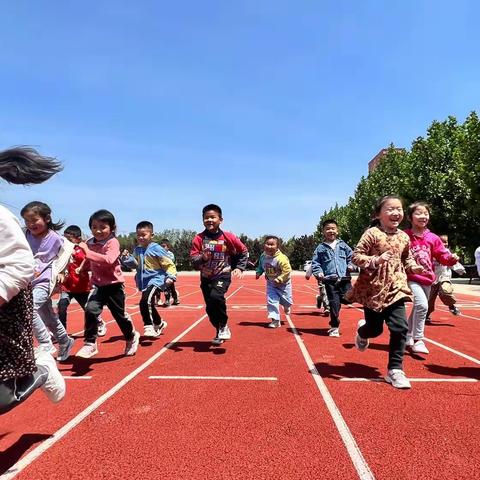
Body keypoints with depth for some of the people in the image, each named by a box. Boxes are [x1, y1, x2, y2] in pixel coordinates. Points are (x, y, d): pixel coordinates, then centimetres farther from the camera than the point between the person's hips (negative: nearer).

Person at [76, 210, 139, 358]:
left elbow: (109, 260, -35)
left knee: (119, 315, 11)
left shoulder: (113, 242, -16)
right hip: (98, 284, 4)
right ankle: (90, 344, -5)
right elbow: (89, 261, 17)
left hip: (114, 284, -4)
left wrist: (88, 252, -37)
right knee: (90, 310, -19)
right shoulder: (90, 243, 0)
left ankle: (132, 337, 38)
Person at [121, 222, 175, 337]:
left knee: (145, 302, -25)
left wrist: (170, 276, -24)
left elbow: (169, 264, -12)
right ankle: (159, 324, 39)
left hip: (156, 280, -8)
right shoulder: (137, 250, 6)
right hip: (144, 282, 8)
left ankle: (149, 327, -14)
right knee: (149, 304, 18)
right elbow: (135, 264, 14)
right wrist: (127, 259, -5)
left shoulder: (156, 249, -13)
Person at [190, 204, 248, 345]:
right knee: (210, 308, 7)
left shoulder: (228, 237, -10)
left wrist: (239, 268, -5)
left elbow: (243, 252, 4)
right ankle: (219, 332, 34)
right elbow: (193, 259, -11)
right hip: (206, 277, 3)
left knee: (216, 296, -30)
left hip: (223, 275, -3)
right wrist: (202, 258, -31)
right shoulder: (199, 239, -8)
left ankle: (224, 326, -6)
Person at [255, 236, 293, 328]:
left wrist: (279, 279, -30)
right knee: (271, 300, -7)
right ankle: (275, 320, 1)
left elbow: (287, 270, -29)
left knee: (286, 300, 13)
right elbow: (261, 266, 9)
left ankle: (286, 307, 51)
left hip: (283, 283, -4)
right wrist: (258, 273, -7)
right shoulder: (263, 256, -10)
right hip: (271, 283, 4)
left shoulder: (281, 258, -31)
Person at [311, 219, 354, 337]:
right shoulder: (320, 248, 6)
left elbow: (351, 256, 17)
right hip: (330, 280, -2)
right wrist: (318, 273, -10)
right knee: (334, 303, 0)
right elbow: (315, 262, 5)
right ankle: (334, 327, 16)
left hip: (344, 278, 2)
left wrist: (351, 265, -1)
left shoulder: (343, 245, 10)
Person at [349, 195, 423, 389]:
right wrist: (376, 260, -27)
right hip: (373, 289, -4)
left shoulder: (403, 237, 6)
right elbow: (356, 256, -13)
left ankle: (395, 369, 8)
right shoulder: (372, 233, -11)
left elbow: (407, 258, 20)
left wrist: (413, 266, 0)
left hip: (395, 288, 4)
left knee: (400, 327, -7)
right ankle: (362, 331, 47)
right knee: (375, 328, 8)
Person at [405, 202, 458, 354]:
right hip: (411, 278, -6)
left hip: (427, 280, 6)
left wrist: (451, 258, -14)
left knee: (418, 309, 18)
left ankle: (408, 337, 37)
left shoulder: (433, 238, 4)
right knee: (422, 305, -23)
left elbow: (442, 256, 5)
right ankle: (418, 340, -9)